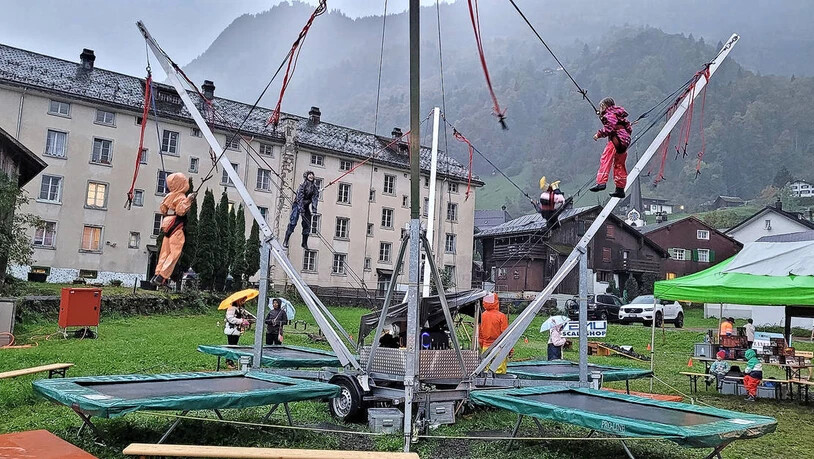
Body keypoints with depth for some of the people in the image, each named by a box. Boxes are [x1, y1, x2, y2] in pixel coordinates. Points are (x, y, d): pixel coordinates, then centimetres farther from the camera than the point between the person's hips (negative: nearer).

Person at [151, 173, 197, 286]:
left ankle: (157, 275, 13)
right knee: (175, 253, -6)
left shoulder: (169, 196, 10)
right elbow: (180, 211, -24)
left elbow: (162, 209, 18)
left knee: (165, 252, 13)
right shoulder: (181, 197, -12)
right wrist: (188, 201, -23)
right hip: (176, 228, -8)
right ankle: (161, 277, -11)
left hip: (167, 225, 8)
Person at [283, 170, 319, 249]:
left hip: (306, 206, 6)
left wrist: (314, 209, -17)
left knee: (307, 224, 3)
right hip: (298, 205, -6)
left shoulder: (314, 187, 2)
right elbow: (300, 196, -21)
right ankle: (285, 241, -12)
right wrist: (301, 208, -29)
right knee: (293, 222, -15)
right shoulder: (303, 185, -14)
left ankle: (304, 243, 13)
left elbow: (315, 198, -5)